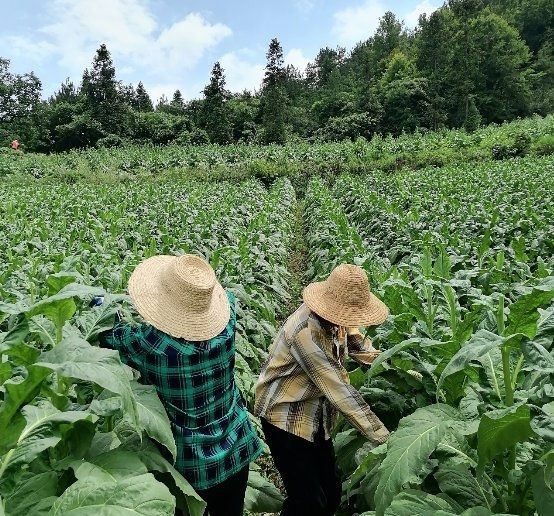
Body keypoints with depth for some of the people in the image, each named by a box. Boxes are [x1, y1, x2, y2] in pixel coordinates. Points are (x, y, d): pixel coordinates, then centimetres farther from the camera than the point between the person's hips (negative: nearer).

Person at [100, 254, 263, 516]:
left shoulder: (150, 345, -29)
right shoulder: (226, 327, -21)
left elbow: (105, 333, -7)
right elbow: (226, 295, 3)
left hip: (189, 465, -3)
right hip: (237, 452, 3)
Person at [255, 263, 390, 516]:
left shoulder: (335, 318, -8)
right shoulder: (304, 332, -32)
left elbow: (355, 339, 12)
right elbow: (338, 390, -30)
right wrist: (381, 435, -25)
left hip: (316, 417, 7)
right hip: (286, 417, -7)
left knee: (332, 495, 13)